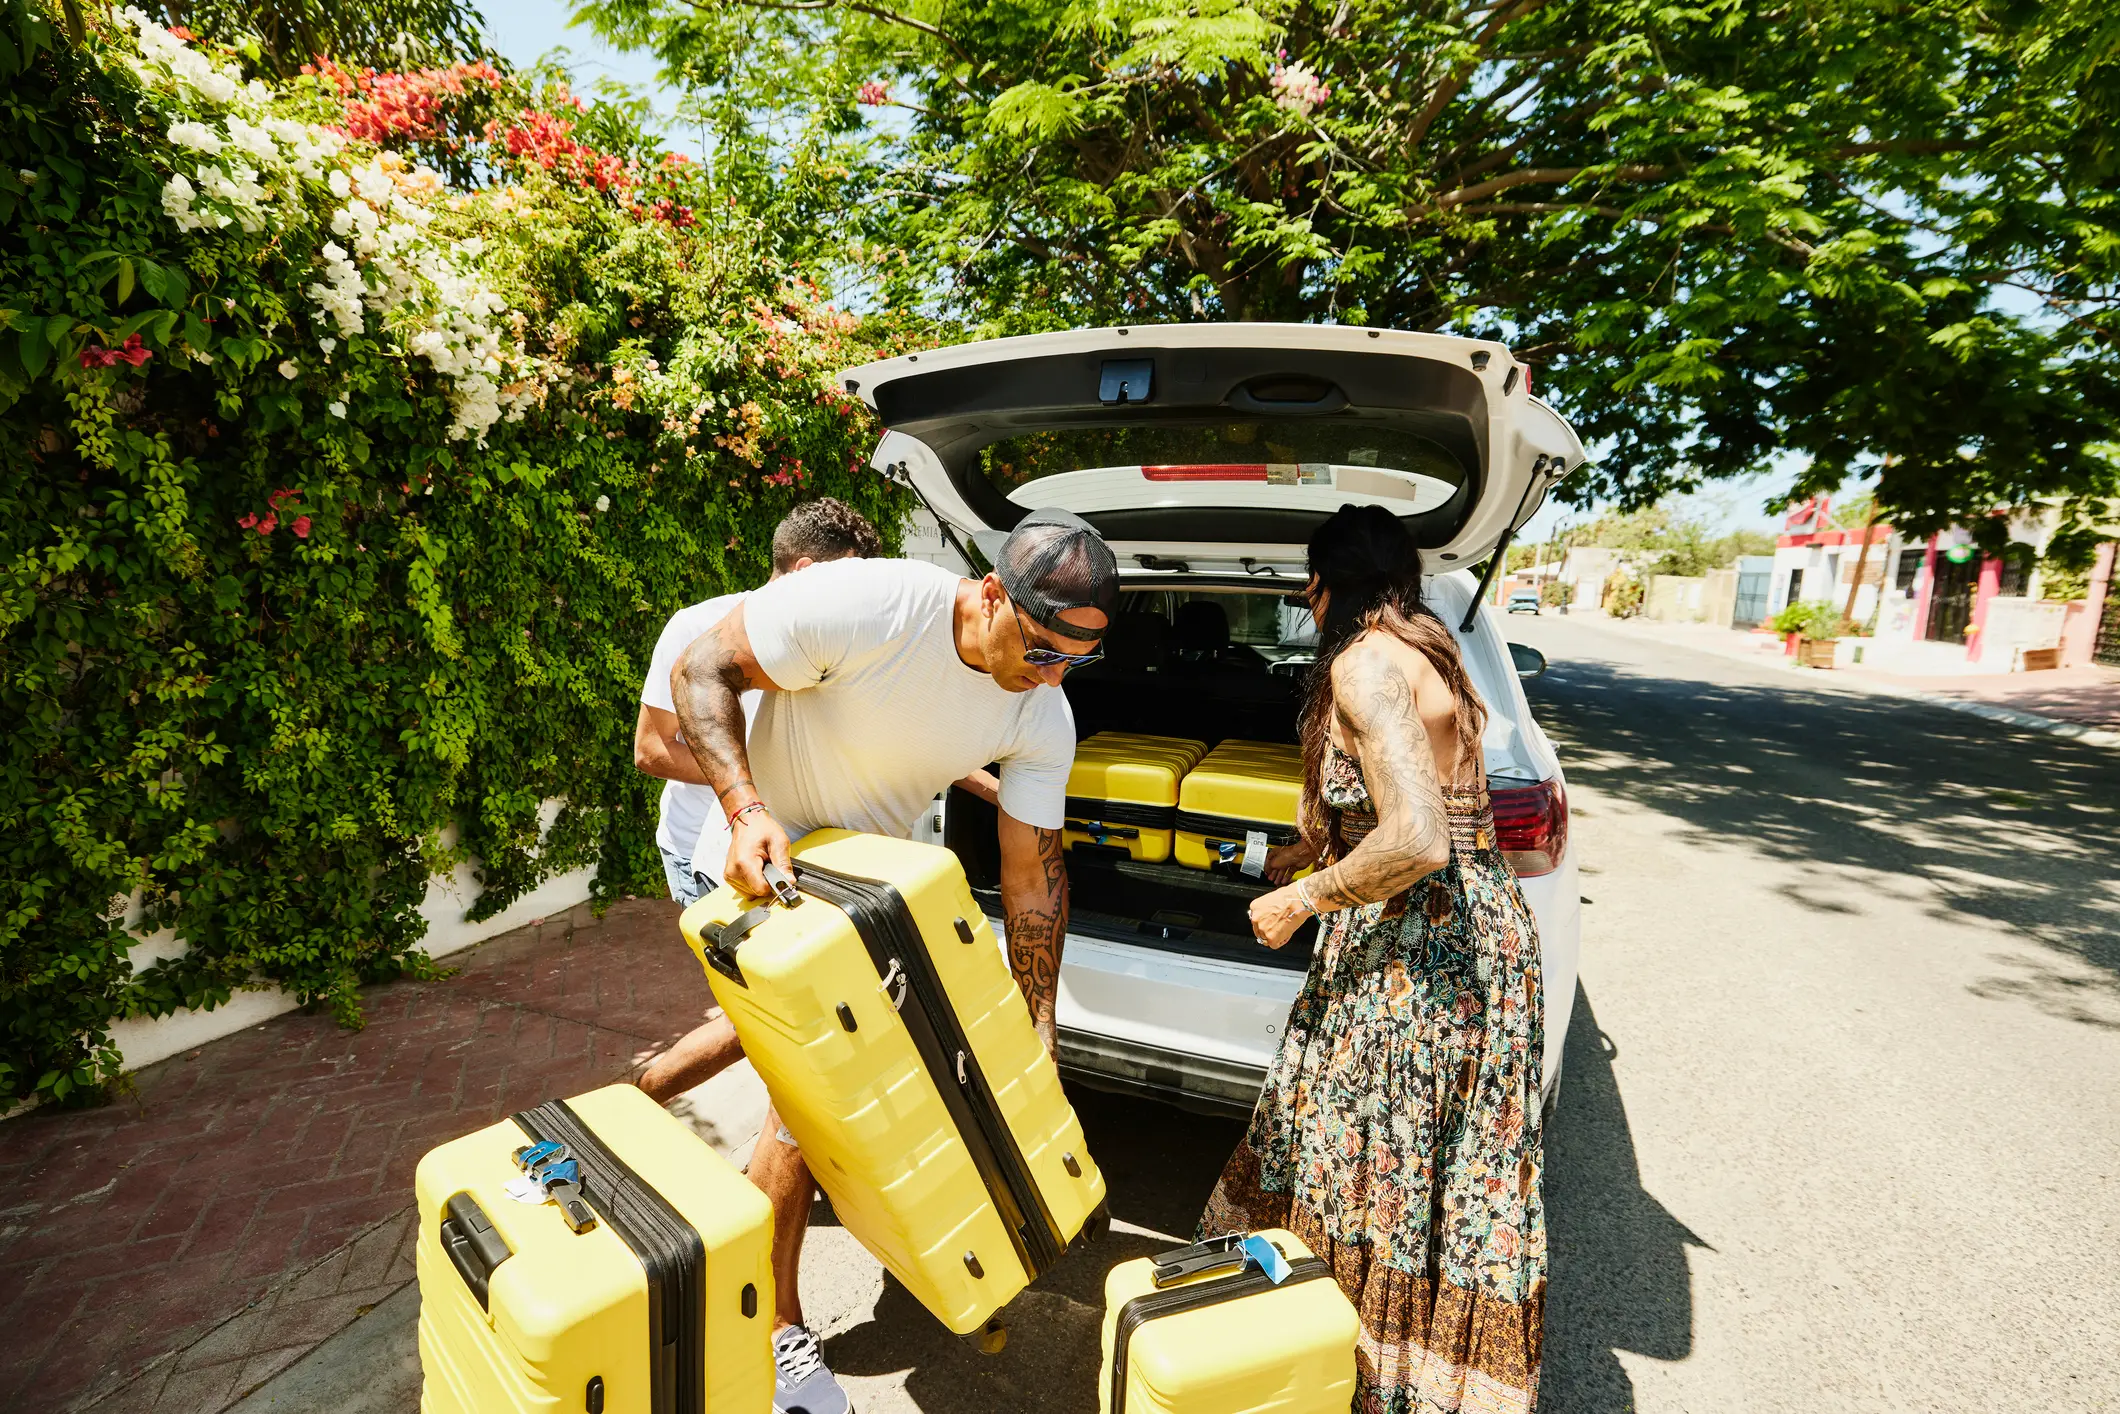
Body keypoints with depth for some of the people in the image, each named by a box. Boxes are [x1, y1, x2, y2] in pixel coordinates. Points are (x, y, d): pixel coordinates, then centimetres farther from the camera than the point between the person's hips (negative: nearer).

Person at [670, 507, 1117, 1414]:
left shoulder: (1044, 719, -17)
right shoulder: (863, 607, -34)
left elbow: (1033, 874, -10)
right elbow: (702, 671, -22)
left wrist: (1037, 1037, -8)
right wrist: (747, 810, -36)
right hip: (768, 861, -5)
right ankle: (776, 1328, 21)